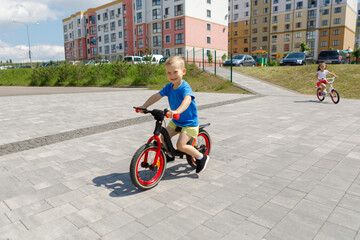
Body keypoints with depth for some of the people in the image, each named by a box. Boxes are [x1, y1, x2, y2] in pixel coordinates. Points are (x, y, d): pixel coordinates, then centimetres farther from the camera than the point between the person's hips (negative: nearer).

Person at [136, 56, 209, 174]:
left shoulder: (185, 87, -26)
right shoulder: (169, 87, -3)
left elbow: (187, 100, -45)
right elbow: (156, 96, -2)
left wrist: (177, 111, -63)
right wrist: (144, 106, -15)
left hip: (190, 123, -7)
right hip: (175, 121, 7)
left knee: (181, 145, -15)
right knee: (163, 137, 5)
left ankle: (202, 157, 6)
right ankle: (170, 155, 34)